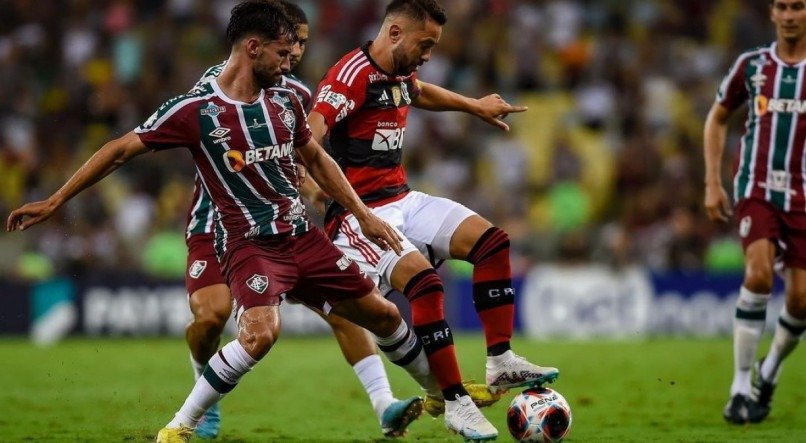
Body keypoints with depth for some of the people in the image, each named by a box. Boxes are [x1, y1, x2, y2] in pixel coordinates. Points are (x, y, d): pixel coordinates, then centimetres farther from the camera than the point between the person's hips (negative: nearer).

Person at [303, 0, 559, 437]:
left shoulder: (399, 75, 9)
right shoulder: (353, 76, -20)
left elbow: (420, 92, 36)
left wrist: (475, 106, 47)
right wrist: (311, 185, -45)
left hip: (402, 200, 10)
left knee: (492, 241, -1)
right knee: (424, 280, -29)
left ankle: (500, 362, 1)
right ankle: (453, 402, -21)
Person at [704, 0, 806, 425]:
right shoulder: (751, 65, 5)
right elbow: (717, 119, 17)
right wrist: (713, 183, 10)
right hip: (756, 188, -1)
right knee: (759, 273, -23)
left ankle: (770, 370, 26)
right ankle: (741, 387, -15)